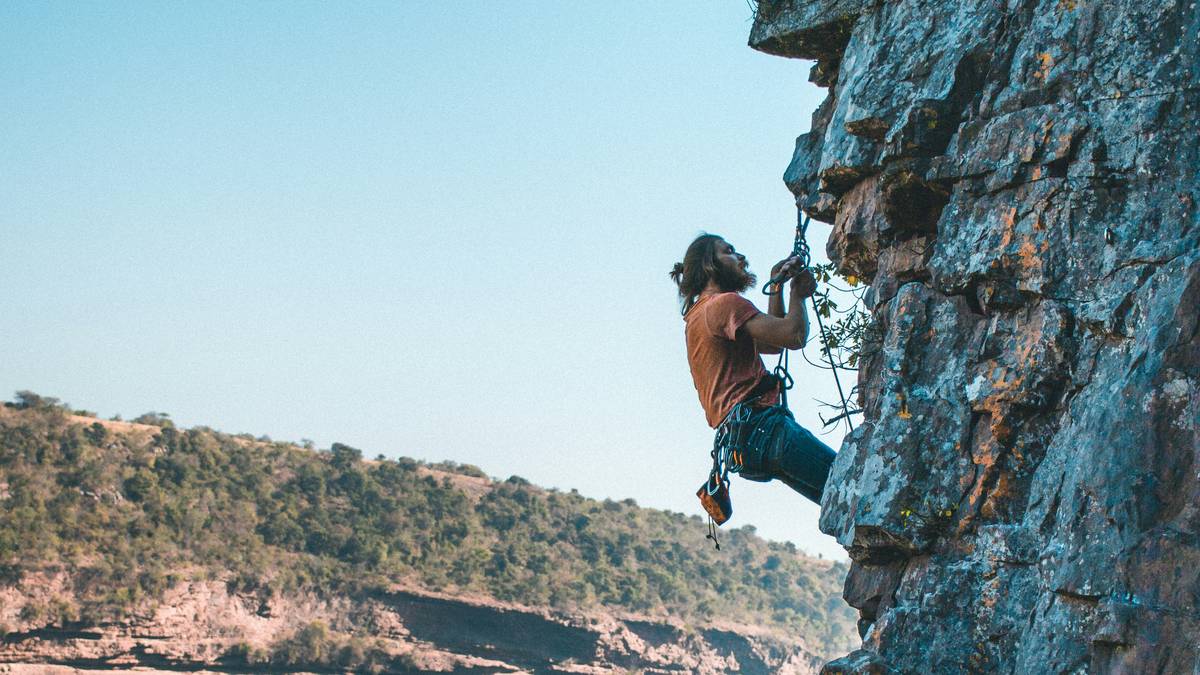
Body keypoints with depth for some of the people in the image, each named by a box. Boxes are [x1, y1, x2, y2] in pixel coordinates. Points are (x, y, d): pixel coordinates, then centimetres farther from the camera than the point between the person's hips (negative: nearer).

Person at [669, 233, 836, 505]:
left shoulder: (699, 315, 27)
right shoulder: (724, 303, -4)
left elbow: (773, 342, 31)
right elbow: (795, 336, -12)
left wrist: (777, 288, 23)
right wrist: (797, 293, 7)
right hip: (758, 426, -10)